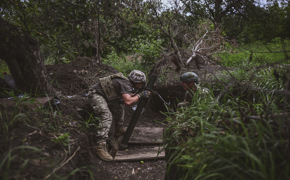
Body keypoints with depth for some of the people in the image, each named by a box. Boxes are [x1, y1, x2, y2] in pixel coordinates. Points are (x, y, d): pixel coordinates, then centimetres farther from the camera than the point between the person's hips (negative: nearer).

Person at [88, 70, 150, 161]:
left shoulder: (126, 83, 10)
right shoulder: (126, 85, -20)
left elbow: (127, 97, 20)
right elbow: (128, 102, -35)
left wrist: (145, 94, 9)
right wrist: (140, 95, -21)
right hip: (95, 94, -11)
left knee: (119, 107, 20)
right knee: (107, 117, -25)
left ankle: (119, 129, 33)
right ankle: (100, 146, -30)